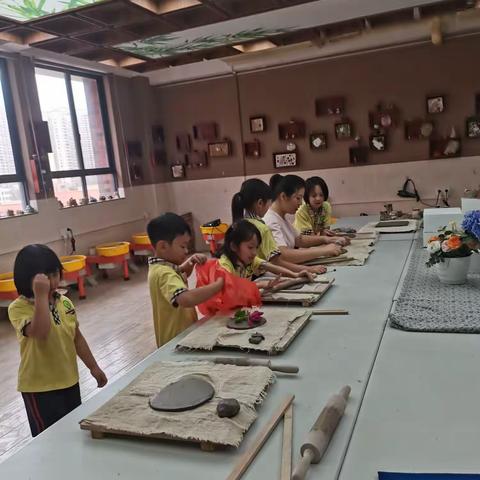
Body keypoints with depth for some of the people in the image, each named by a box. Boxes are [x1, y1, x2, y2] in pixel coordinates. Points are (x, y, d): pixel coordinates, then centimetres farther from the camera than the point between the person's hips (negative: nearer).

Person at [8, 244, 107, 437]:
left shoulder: (64, 302, 0)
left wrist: (93, 367, 12)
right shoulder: (18, 308, -18)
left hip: (69, 381, 6)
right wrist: (41, 296, -35)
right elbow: (40, 332, -36)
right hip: (40, 387, -6)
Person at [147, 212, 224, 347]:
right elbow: (187, 299, -43)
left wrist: (190, 264, 4)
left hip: (180, 335, 10)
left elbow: (180, 275, 25)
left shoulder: (161, 266, 5)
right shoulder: (164, 273, -26)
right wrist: (219, 284, -33)